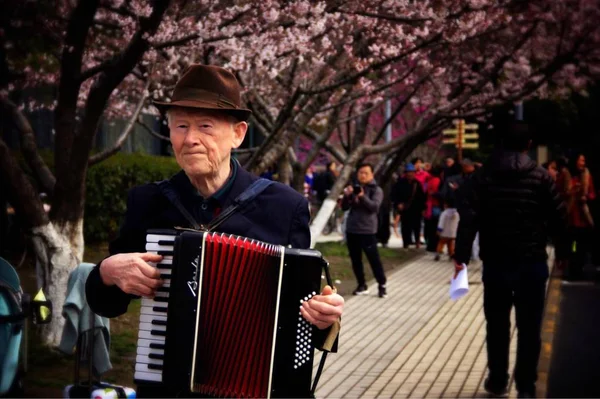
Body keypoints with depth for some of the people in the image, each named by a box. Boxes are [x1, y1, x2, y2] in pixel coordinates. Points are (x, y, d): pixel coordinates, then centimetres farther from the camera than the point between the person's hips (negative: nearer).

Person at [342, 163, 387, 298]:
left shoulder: (376, 190, -3)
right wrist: (347, 196, -12)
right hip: (351, 229, 5)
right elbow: (344, 207, 8)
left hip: (367, 230, -5)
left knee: (374, 259, -5)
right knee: (355, 260, 9)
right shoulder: (354, 188, 11)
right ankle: (362, 285, 18)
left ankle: (382, 285, 5)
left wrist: (363, 196, -33)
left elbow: (375, 207, -18)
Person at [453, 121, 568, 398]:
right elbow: (558, 218, -2)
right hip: (532, 262, -1)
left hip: (496, 262, 1)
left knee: (497, 325, 13)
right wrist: (562, 252, 10)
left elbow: (468, 219, -8)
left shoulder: (482, 176, -1)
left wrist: (461, 256, -7)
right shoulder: (540, 176, -2)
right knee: (529, 327, 6)